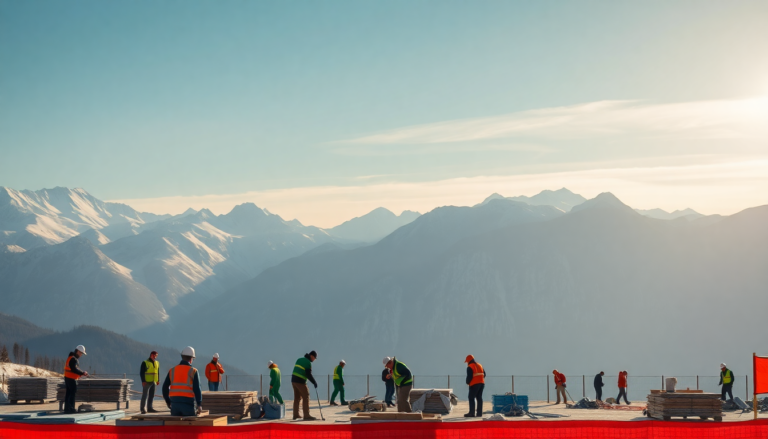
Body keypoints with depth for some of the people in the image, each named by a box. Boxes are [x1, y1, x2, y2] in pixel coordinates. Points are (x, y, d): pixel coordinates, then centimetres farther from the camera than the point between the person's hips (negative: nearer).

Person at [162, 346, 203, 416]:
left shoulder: (172, 370, 8)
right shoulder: (193, 371, -3)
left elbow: (165, 387, 8)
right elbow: (197, 389, -9)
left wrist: (168, 402, 20)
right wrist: (199, 405, -2)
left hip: (174, 403, 4)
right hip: (188, 403, -3)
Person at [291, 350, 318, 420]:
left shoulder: (299, 359, 15)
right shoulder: (308, 362, -12)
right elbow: (308, 374, -17)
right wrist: (314, 382, -10)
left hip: (294, 380, 8)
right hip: (300, 382, -8)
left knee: (297, 398, 15)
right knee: (306, 397, -4)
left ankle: (295, 415, 18)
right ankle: (306, 415, -8)